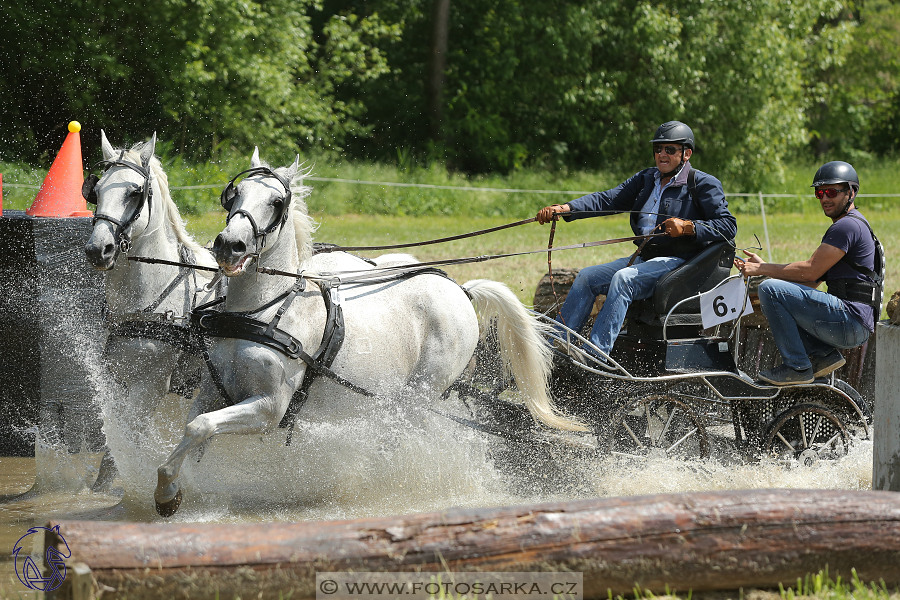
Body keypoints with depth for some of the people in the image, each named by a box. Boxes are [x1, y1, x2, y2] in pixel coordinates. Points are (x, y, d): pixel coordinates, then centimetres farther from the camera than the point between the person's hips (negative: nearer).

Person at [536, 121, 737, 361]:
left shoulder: (704, 184, -1)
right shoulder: (646, 179, 17)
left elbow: (728, 226, -10)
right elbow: (609, 199, 6)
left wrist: (688, 226, -24)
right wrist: (566, 209, -10)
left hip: (679, 261, -7)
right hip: (644, 257, 7)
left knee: (623, 278, -30)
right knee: (587, 277, -6)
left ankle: (595, 355, -36)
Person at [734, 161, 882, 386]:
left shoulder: (848, 226, -9)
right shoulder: (845, 226, 24)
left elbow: (810, 272, -14)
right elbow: (813, 281, 19)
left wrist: (763, 270, -5)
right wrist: (763, 265, 11)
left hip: (850, 320, -11)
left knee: (771, 289, -17)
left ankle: (797, 367, -14)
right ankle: (822, 354, 9)